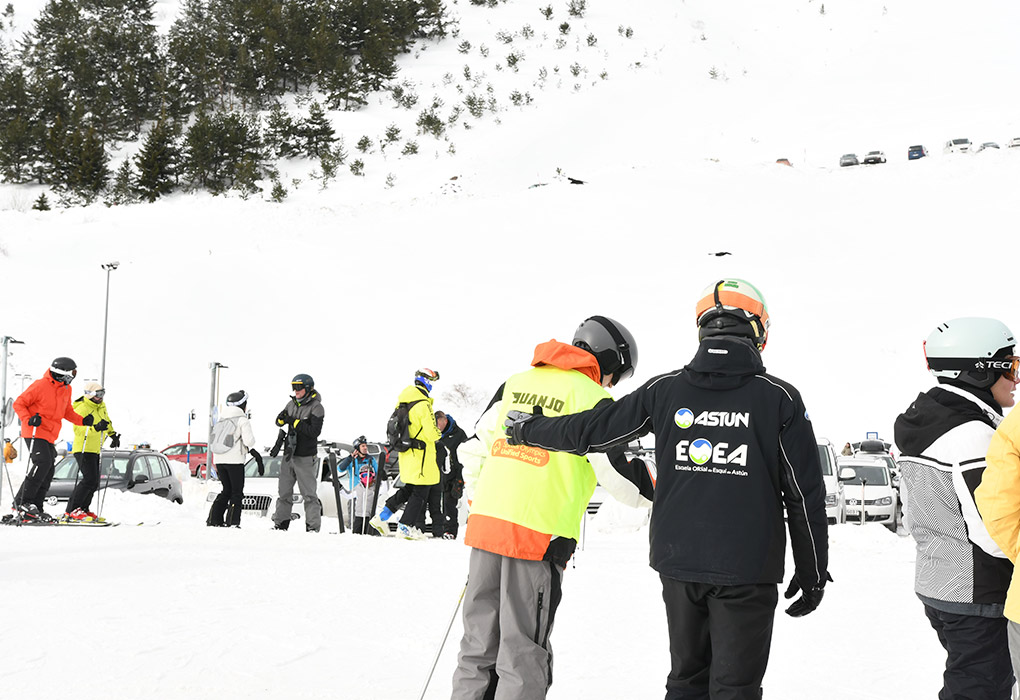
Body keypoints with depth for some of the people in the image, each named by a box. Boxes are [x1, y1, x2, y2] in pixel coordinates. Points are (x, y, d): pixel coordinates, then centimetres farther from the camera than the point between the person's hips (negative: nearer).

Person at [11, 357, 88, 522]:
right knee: (43, 464, -23)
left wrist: (82, 421, 8)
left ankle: (35, 509, 9)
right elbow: (19, 404, -8)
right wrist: (29, 419, -24)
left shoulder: (66, 389, 12)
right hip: (35, 433, -8)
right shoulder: (40, 385, -12)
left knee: (48, 473, 4)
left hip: (49, 436, 8)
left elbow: (67, 412, 25)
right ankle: (23, 501, -17)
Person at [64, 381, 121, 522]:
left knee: (94, 483, 12)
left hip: (95, 450, 9)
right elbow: (77, 429, -28)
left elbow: (107, 422, 27)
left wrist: (113, 434, 15)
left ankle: (83, 508, 23)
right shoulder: (82, 409, -17)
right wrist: (95, 428, -39)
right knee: (89, 480, -18)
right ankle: (71, 511, -16)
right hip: (84, 449, -9)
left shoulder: (101, 406, 10)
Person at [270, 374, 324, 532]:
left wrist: (294, 422, -21)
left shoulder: (316, 407, -9)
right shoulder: (292, 404, 11)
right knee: (284, 492, 11)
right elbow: (280, 423, 18)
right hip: (289, 454, 6)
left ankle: (313, 527, -2)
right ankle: (281, 523, 19)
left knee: (308, 494, -5)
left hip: (305, 458, -6)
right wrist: (282, 418, -6)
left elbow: (314, 431, -20)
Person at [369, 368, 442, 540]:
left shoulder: (403, 401, 7)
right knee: (420, 493, 2)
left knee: (409, 489, 20)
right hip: (421, 455, -9)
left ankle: (382, 516, 15)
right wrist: (437, 434, 3)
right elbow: (432, 433, -20)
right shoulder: (423, 405, -20)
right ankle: (405, 527, 6)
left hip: (406, 454, 9)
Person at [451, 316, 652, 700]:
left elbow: (474, 450, 18)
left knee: (478, 645, 15)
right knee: (524, 654, 3)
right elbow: (616, 475, -4)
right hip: (540, 535, -6)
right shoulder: (592, 397, -4)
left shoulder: (516, 383, 15)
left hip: (485, 524, 6)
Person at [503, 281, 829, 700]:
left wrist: (526, 430, 27)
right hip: (747, 570, -3)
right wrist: (813, 571, 7)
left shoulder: (664, 390, 1)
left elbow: (590, 429, 9)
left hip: (677, 560, 3)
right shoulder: (779, 398, -5)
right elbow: (806, 494, -3)